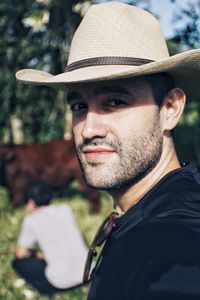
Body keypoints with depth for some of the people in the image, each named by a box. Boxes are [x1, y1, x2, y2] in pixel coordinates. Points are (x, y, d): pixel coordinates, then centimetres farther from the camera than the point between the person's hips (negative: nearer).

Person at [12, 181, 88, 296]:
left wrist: (36, 254, 24)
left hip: (62, 281, -4)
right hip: (88, 274, 5)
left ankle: (49, 289, 6)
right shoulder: (66, 209, 10)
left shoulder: (31, 220, -3)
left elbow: (21, 253, 4)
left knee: (18, 262, 17)